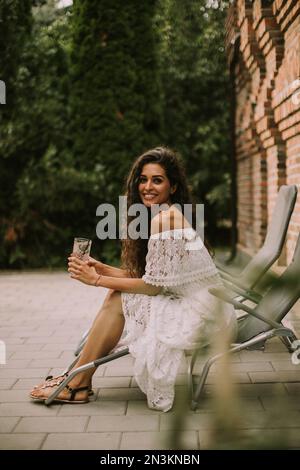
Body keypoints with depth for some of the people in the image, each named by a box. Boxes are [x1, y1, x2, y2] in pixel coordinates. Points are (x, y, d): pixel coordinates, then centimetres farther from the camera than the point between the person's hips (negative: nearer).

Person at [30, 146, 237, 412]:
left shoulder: (165, 218, -17)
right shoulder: (173, 214, 13)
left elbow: (154, 285, -17)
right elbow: (144, 276, 9)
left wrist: (97, 280, -9)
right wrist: (101, 268, 0)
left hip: (199, 317, -9)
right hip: (197, 307, 9)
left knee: (117, 300, -7)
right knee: (117, 294, 6)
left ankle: (78, 384, 6)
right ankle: (79, 378, 11)